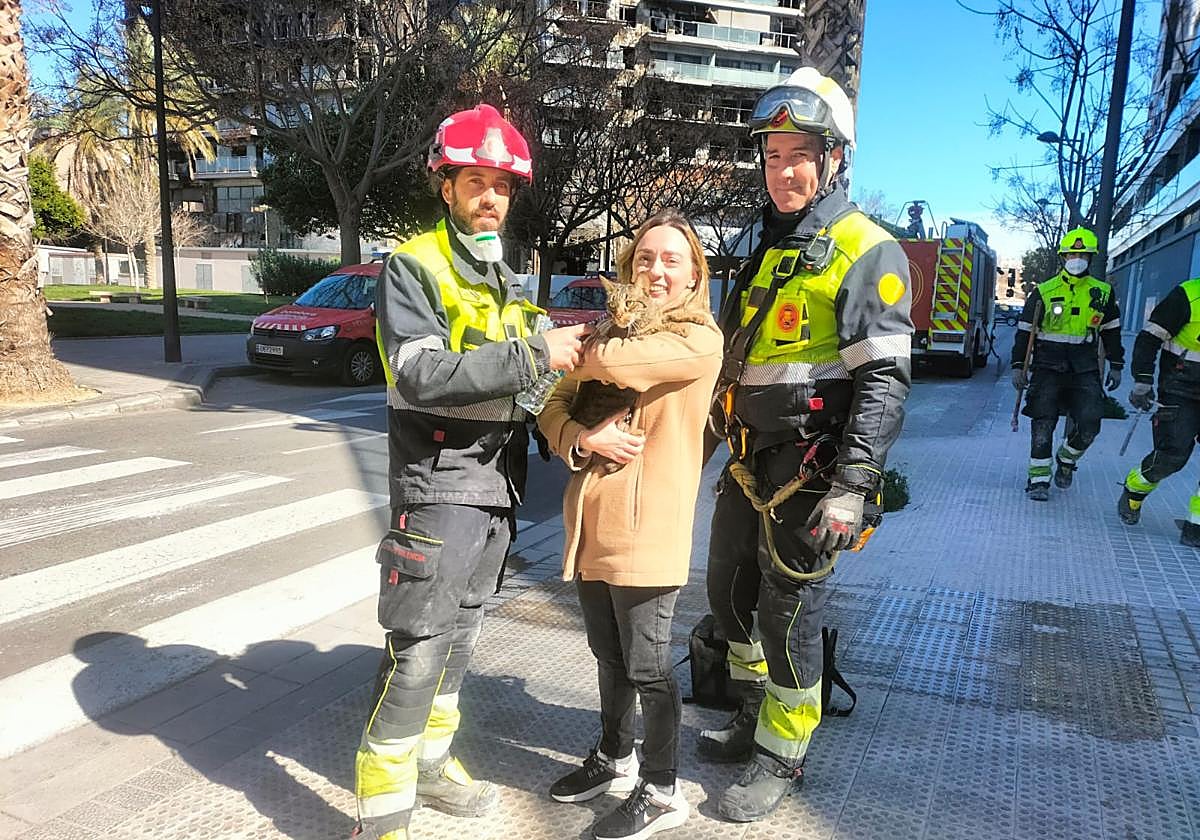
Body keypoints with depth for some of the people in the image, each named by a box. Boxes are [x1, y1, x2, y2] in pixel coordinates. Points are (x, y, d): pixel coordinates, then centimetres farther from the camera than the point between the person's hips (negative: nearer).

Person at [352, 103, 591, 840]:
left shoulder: (507, 280, 15)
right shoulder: (412, 266, -9)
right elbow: (422, 374, -24)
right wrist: (535, 353, -24)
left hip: (497, 484, 8)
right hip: (437, 486, -7)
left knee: (461, 633, 17)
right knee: (417, 651, -5)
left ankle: (430, 760, 34)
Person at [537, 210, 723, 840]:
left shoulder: (700, 340, -8)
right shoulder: (614, 328, 14)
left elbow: (611, 363, -25)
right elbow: (553, 408, 8)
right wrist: (583, 440, -13)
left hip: (646, 529, -6)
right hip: (590, 522, 7)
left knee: (647, 667, 6)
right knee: (609, 657, 21)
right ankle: (614, 758, 41)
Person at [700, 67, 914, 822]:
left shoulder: (866, 252, -10)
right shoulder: (768, 249, 15)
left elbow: (885, 380, -16)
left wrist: (853, 487, -22)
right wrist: (711, 443, 20)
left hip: (809, 472, -8)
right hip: (748, 463, 8)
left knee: (788, 615, 3)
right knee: (729, 593, 17)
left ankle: (782, 756, 25)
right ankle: (755, 716, 40)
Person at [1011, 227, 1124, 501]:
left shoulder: (1103, 293, 9)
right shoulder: (1043, 293, 1)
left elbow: (1111, 331, 18)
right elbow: (1024, 331, 2)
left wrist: (1115, 366, 16)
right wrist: (1018, 366, -4)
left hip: (1084, 368, 2)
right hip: (1048, 365, -2)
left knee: (1089, 422, -10)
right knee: (1043, 422, -5)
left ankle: (1066, 459, 19)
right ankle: (1039, 478, 4)